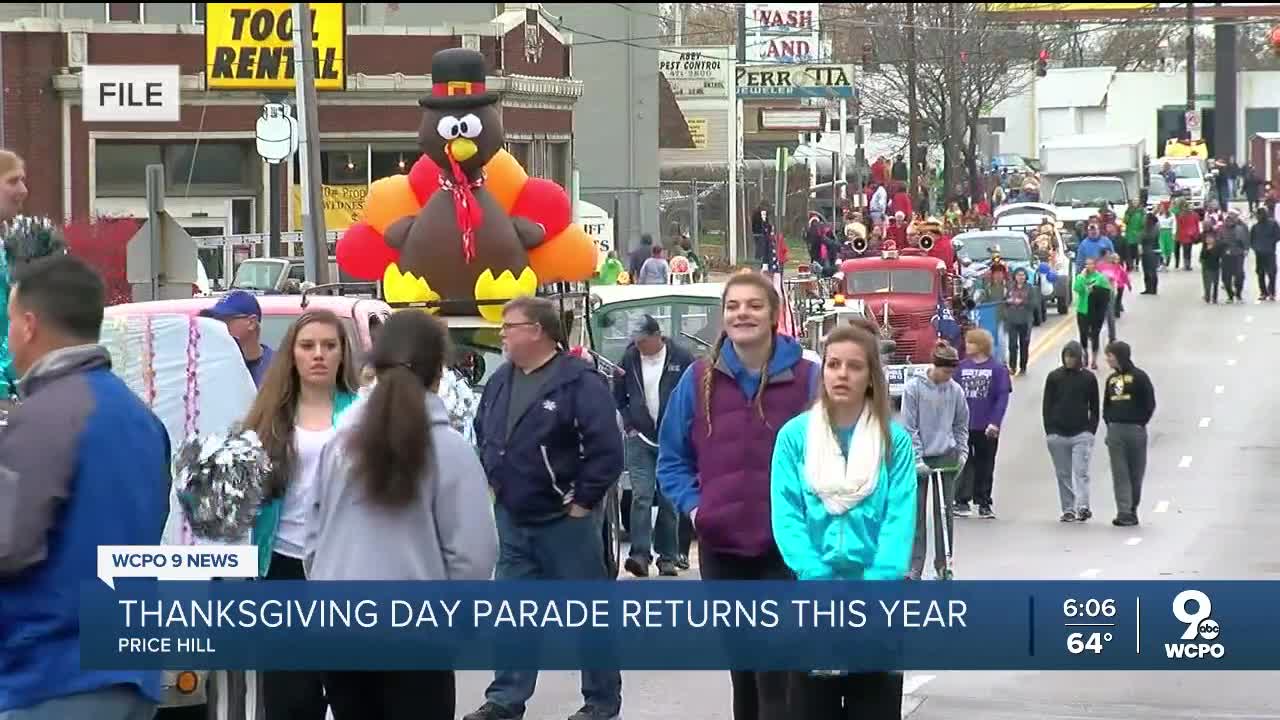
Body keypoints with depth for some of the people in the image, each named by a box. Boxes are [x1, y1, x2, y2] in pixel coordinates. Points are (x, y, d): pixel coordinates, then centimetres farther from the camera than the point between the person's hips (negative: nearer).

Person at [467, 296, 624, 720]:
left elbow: (607, 450, -20)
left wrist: (583, 502, -16)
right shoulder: (500, 381, 8)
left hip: (564, 521, -7)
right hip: (512, 519, 7)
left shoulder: (580, 382, -16)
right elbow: (483, 435, 24)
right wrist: (493, 483, 14)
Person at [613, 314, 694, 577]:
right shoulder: (629, 359, 3)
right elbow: (618, 397, 15)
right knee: (641, 496, -12)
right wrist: (630, 425, 4)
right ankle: (640, 554, -17)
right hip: (640, 440, 1)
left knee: (669, 501, 4)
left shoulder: (681, 358, -4)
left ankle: (668, 557, 11)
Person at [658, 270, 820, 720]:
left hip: (785, 545, -3)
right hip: (720, 545, 3)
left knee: (776, 668, -9)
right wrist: (691, 505, -3)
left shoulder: (808, 378, -3)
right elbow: (673, 458, 12)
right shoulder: (700, 380, 4)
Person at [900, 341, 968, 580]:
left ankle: (943, 565, 11)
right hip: (920, 458, -3)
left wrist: (962, 453, 4)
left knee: (945, 512, 4)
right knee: (917, 513, -1)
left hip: (946, 457, 3)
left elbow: (961, 425, 14)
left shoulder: (955, 390, 2)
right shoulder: (914, 387, -8)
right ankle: (914, 567, 2)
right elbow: (909, 427, -8)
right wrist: (917, 459, -12)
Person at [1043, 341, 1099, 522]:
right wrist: (1049, 431, -2)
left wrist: (1091, 431, -1)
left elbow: (1094, 408, 8)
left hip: (1082, 434, -2)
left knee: (1080, 471, -12)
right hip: (1058, 433, 2)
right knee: (1063, 474, 5)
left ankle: (1082, 506, -21)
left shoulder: (1089, 378, 4)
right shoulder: (1054, 377, 5)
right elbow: (1046, 405, 6)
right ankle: (1068, 509, 9)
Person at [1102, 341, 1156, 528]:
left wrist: (1140, 423, -6)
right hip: (1115, 431, 4)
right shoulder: (1111, 379, 12)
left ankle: (1132, 510, 14)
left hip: (1135, 430, -4)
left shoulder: (1139, 377, -5)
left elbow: (1150, 404, -5)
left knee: (1136, 473, 4)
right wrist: (1109, 423, 6)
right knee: (1119, 473, -3)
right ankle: (1124, 512, -7)